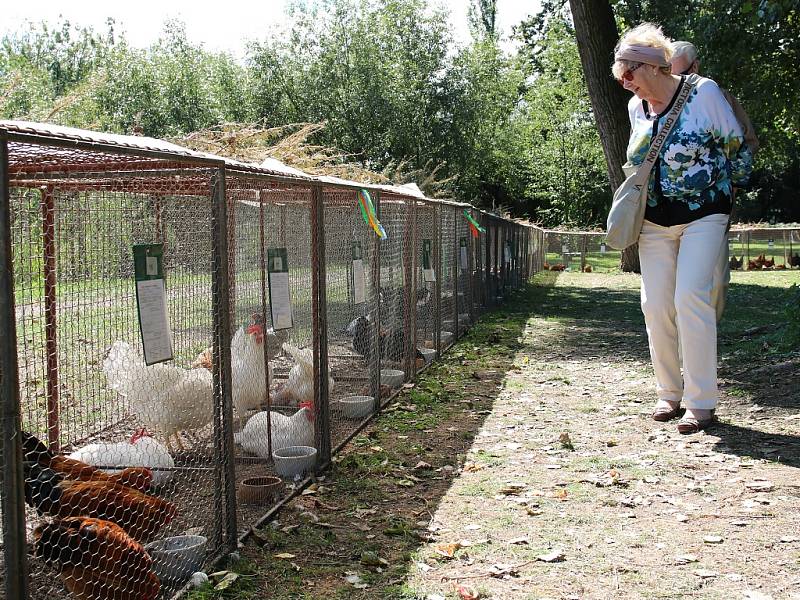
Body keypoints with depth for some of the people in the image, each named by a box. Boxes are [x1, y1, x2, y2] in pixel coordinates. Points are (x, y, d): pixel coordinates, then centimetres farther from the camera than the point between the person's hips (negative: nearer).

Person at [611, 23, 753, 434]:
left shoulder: (703, 92, -9)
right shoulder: (635, 107, 7)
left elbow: (737, 148, -1)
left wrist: (728, 188, 7)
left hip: (702, 215, -5)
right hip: (654, 221, 5)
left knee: (690, 297, -16)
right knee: (655, 304, 0)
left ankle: (701, 400, -8)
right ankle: (669, 392, 14)